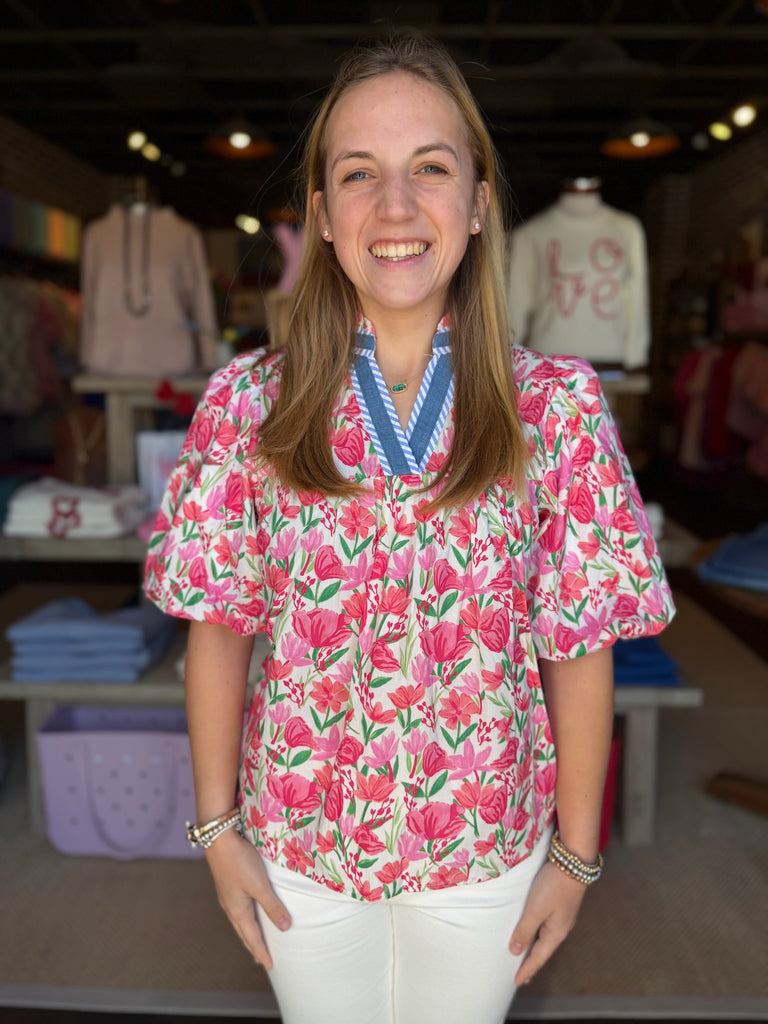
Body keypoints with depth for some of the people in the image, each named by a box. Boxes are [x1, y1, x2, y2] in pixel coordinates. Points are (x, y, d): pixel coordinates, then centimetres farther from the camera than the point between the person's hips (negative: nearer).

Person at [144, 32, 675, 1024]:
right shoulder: (246, 406, -12)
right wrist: (217, 825, -2)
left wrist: (575, 852, -3)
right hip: (299, 840, 1)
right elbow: (218, 628, -6)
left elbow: (581, 647, -9)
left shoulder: (559, 409, -14)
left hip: (488, 847, 0)